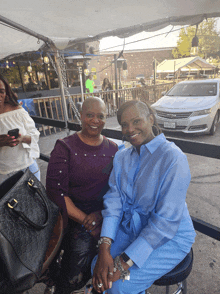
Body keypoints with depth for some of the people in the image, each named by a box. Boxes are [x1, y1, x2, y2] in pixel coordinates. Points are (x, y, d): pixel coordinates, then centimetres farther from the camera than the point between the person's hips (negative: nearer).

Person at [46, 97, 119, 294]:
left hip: (103, 214, 3)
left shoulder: (113, 149, 6)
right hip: (73, 215, -2)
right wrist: (85, 220, -15)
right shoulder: (65, 147, -4)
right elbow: (55, 191, -10)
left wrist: (101, 214, -14)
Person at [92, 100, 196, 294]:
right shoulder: (122, 157, -1)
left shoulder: (173, 158, -23)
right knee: (98, 269, -7)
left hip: (170, 237, -5)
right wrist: (104, 248, -20)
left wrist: (125, 262, -23)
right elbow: (114, 200, -8)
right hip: (132, 228, 5)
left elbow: (167, 221, -25)